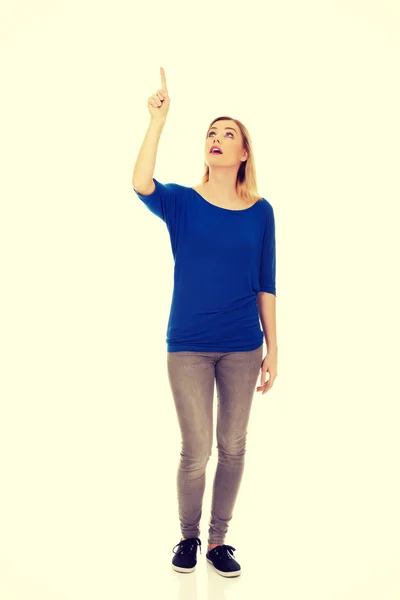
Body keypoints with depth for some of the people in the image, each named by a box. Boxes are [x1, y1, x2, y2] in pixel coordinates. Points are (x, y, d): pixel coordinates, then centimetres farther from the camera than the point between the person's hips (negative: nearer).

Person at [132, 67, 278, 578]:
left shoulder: (260, 211, 2)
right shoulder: (181, 203, -1)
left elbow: (266, 286, 4)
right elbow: (140, 184, -24)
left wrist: (273, 350, 4)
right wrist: (158, 119, -22)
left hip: (242, 348, 2)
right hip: (189, 346, -1)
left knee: (232, 447, 9)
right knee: (196, 451, 1)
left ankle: (217, 541, 29)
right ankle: (188, 536, 28)